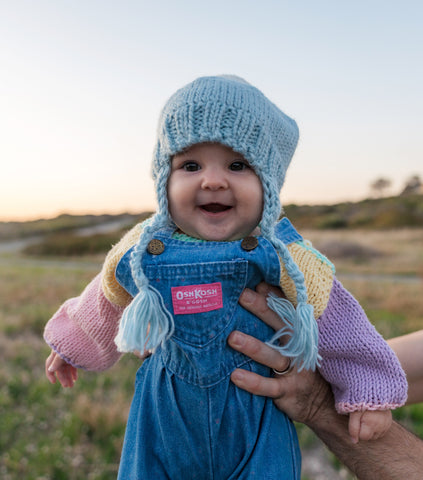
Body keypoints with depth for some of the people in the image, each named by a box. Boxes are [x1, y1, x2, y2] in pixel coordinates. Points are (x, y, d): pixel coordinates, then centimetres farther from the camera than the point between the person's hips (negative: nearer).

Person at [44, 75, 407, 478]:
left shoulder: (284, 258, -17)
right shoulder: (140, 253, -12)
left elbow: (339, 327, -3)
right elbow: (98, 311, 8)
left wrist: (368, 392, 4)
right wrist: (70, 347, 24)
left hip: (255, 420, -1)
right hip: (166, 419, 2)